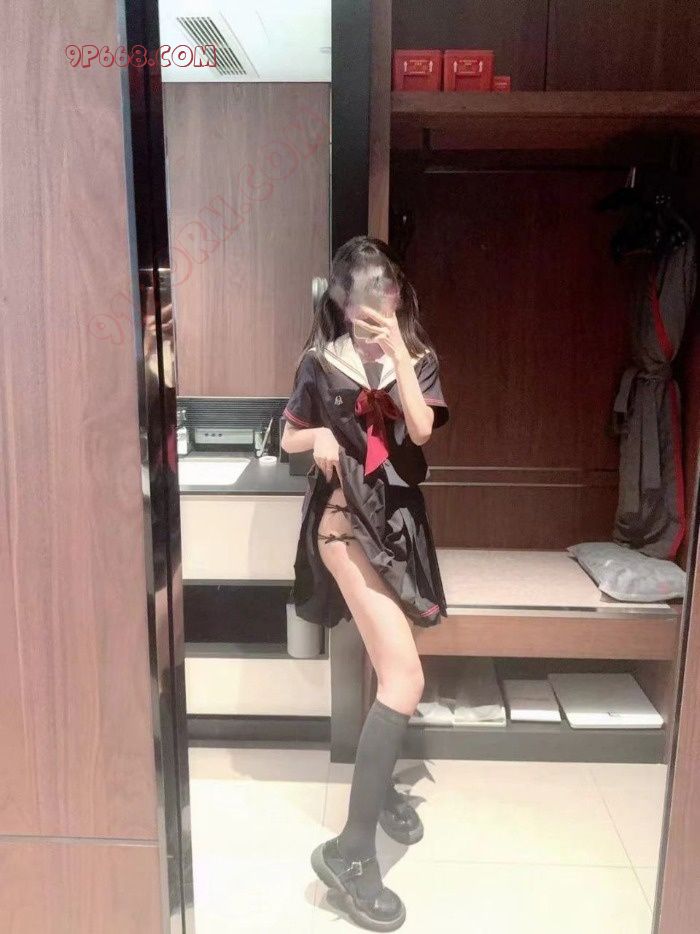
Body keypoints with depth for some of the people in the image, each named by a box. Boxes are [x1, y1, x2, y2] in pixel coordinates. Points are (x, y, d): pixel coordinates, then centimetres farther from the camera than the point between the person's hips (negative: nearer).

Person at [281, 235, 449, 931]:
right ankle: (350, 849, -8)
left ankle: (378, 782, 40)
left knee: (388, 667, 15)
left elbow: (421, 429, -10)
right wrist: (317, 437, -14)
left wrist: (396, 350, -14)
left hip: (397, 516, 5)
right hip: (345, 518, -5)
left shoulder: (418, 358, 7)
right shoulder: (321, 361, 0)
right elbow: (288, 438, 8)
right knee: (404, 677, -15)